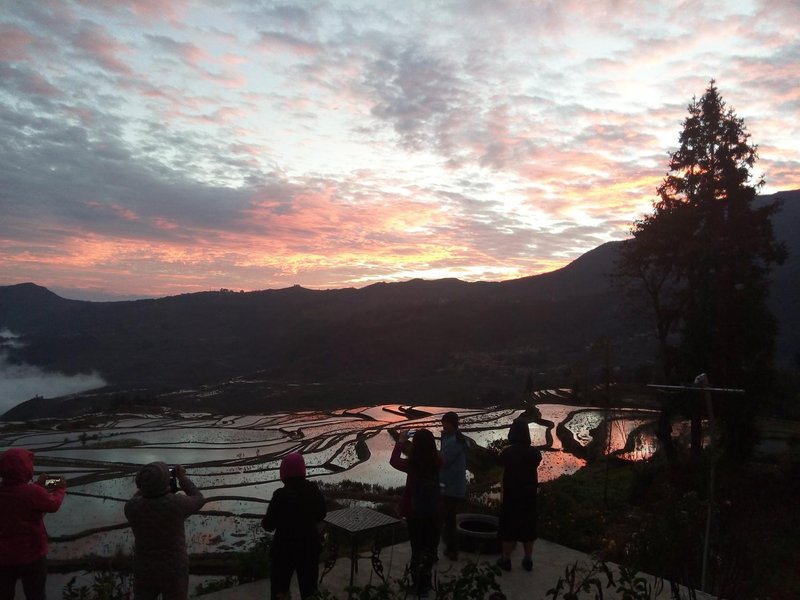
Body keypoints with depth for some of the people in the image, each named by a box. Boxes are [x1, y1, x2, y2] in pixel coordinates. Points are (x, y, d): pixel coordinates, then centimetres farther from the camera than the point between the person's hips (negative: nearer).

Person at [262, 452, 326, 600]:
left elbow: (269, 525, -14)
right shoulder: (314, 489, -8)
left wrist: (263, 522, 7)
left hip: (286, 547, -4)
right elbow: (322, 515, 6)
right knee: (308, 586, 20)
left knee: (280, 588, 16)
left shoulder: (281, 495, -22)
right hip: (310, 545, 4)